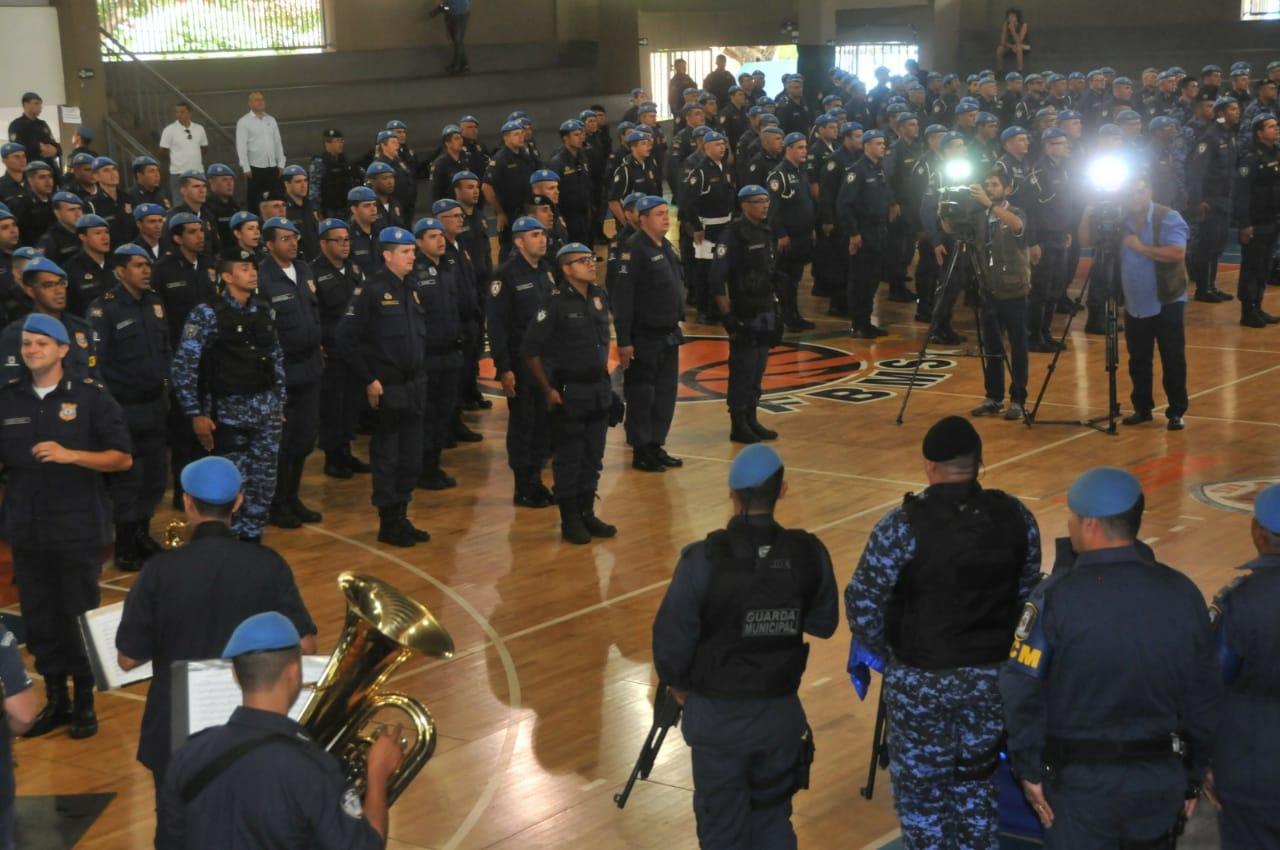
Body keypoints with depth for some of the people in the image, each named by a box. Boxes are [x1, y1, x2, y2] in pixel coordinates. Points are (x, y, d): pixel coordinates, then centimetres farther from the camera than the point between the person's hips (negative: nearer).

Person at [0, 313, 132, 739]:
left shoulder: (91, 396, -4)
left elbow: (122, 458, -6)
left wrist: (71, 455, -19)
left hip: (78, 527, -3)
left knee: (80, 616, 3)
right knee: (39, 618, 8)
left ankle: (84, 701, 18)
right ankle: (55, 700, 23)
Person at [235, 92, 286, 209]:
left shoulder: (271, 120, 12)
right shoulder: (244, 122, -4)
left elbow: (278, 143, 14)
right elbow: (241, 146, -8)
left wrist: (281, 164, 8)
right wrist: (246, 168, -13)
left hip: (272, 167, 5)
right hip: (255, 167, -5)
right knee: (253, 200, -1)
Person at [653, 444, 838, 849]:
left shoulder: (704, 560, -20)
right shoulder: (809, 554, -10)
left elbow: (671, 638, -13)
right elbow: (823, 625, 4)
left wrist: (678, 686, 5)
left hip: (718, 714, -3)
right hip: (780, 712, 3)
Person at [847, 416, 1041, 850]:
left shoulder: (903, 527, -19)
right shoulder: (1016, 517, -6)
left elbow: (863, 601, -15)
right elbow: (1028, 592, 5)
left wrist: (878, 650, 3)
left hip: (921, 680, -4)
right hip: (993, 675, 4)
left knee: (921, 787, 13)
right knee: (976, 781, 22)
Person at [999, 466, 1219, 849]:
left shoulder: (1057, 596, -16)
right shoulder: (1183, 594, -4)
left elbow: (1022, 691, -16)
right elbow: (1203, 698, 2)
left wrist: (1029, 769, -4)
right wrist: (1192, 777, 13)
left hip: (1080, 778, -3)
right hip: (1160, 778, 3)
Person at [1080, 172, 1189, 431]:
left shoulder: (1168, 218, -11)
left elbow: (1177, 253, -23)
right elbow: (1085, 240, 3)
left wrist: (1141, 247, -24)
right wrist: (1088, 214, -12)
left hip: (1166, 302, -5)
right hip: (1134, 304, 5)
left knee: (1172, 359, -1)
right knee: (1138, 360, 11)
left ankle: (1176, 412, 5)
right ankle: (1142, 408, 23)